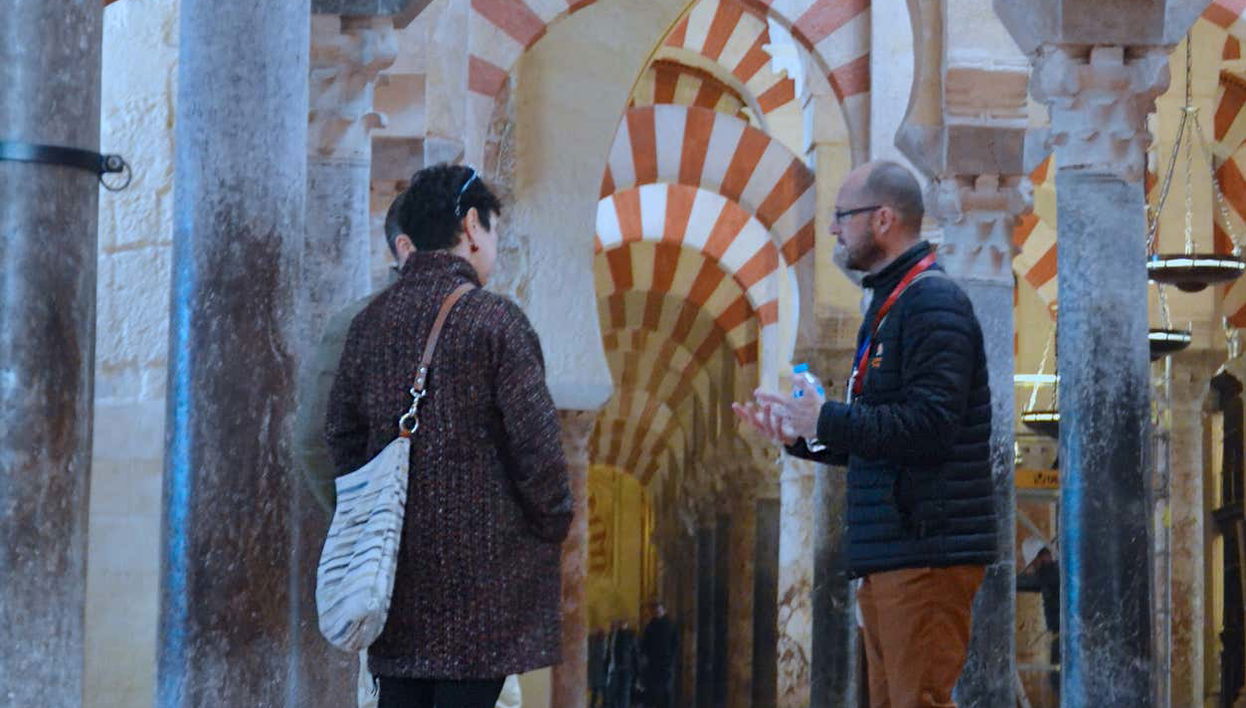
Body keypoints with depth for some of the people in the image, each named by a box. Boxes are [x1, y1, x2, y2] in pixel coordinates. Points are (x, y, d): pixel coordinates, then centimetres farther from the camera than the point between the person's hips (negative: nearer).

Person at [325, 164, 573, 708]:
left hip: (395, 558, 5)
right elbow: (535, 440, -11)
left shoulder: (371, 321, 7)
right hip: (482, 558, -5)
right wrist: (553, 524, 2)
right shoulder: (494, 319, -9)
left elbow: (341, 432, 11)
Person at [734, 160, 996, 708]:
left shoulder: (932, 304, -11)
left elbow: (929, 426, -23)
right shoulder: (888, 305, 22)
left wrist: (828, 420, -17)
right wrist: (800, 434, 18)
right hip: (887, 558, 11)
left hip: (926, 554, -11)